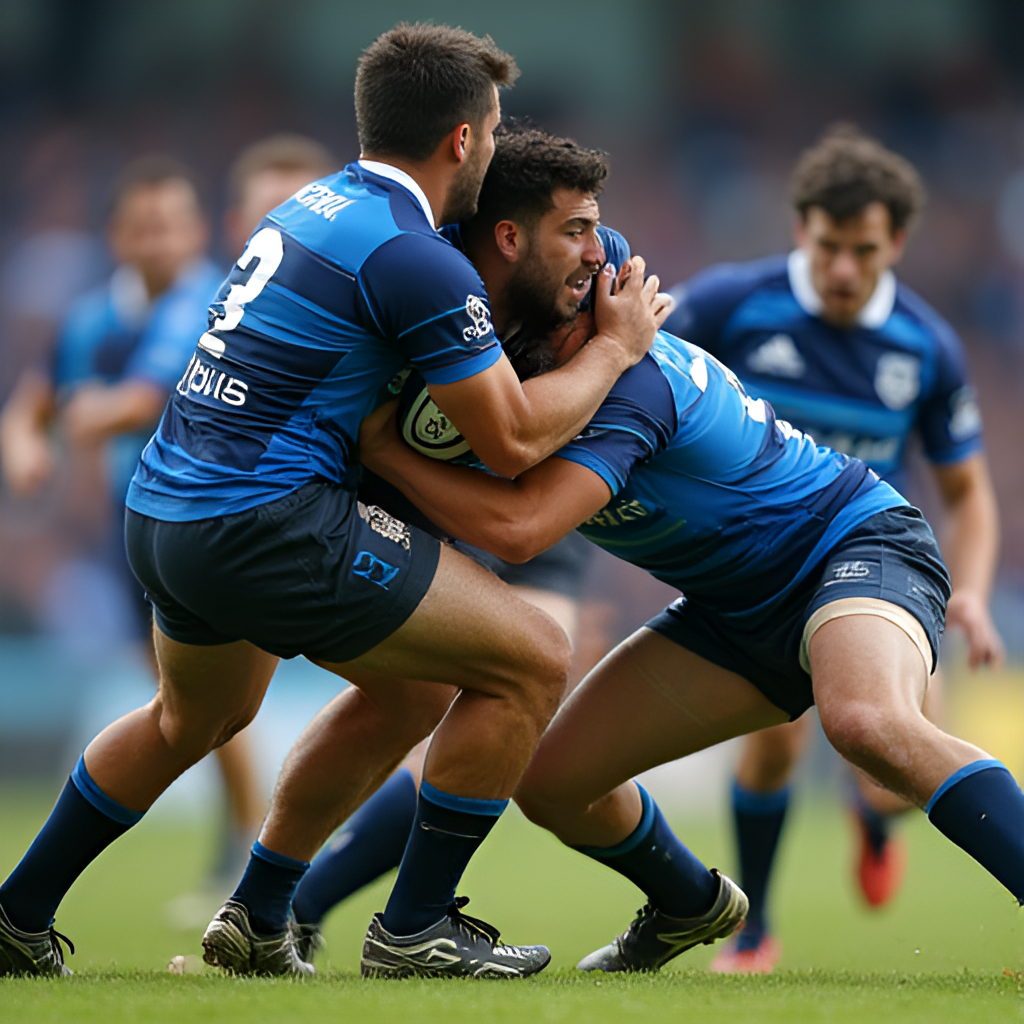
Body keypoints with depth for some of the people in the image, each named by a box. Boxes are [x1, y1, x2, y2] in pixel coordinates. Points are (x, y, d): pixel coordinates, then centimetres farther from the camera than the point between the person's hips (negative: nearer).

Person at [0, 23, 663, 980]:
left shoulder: (317, 203, 14)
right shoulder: (415, 260, -14)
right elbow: (512, 441, -10)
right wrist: (616, 345, 5)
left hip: (160, 509, 10)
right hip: (265, 526, -10)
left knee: (194, 718, 35)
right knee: (531, 661, -2)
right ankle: (416, 929, 6)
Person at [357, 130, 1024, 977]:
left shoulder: (626, 376, -30)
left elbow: (517, 527, -42)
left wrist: (378, 444, -32)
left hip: (860, 546, -9)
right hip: (740, 612, 9)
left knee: (866, 722, -42)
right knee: (550, 779, 4)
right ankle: (690, 906, 34)